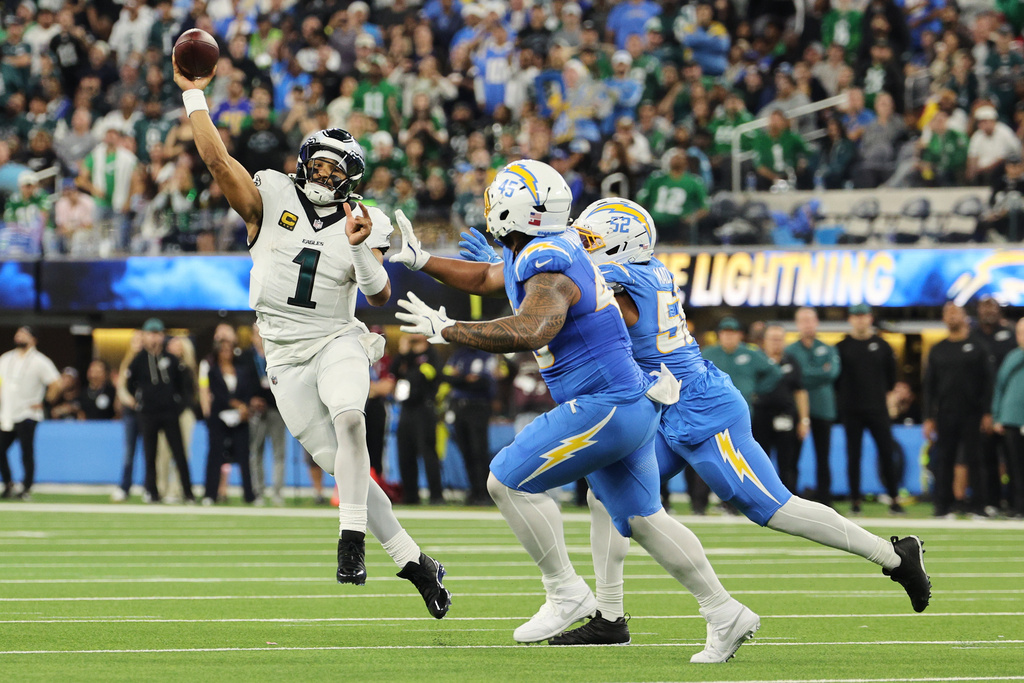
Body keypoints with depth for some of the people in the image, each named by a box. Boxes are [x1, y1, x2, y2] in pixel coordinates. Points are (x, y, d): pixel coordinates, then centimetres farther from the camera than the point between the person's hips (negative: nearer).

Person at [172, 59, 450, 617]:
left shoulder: (362, 225, 1)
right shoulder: (271, 200, 1)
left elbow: (379, 296, -8)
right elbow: (216, 158, -7)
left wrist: (361, 250, -24)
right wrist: (194, 95, -9)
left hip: (338, 342, -1)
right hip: (287, 359, 1)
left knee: (348, 419, -34)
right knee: (341, 468, -2)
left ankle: (352, 540, -28)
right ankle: (412, 561, 6)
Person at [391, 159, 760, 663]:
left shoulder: (550, 271, -21)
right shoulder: (539, 252, 10)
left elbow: (529, 333, -40)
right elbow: (484, 279, 30)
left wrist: (446, 330, -31)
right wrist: (420, 259, 27)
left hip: (604, 407, -10)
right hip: (630, 404, 10)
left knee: (509, 481, -6)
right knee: (641, 518, 15)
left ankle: (567, 595, 0)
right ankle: (725, 615, 17)